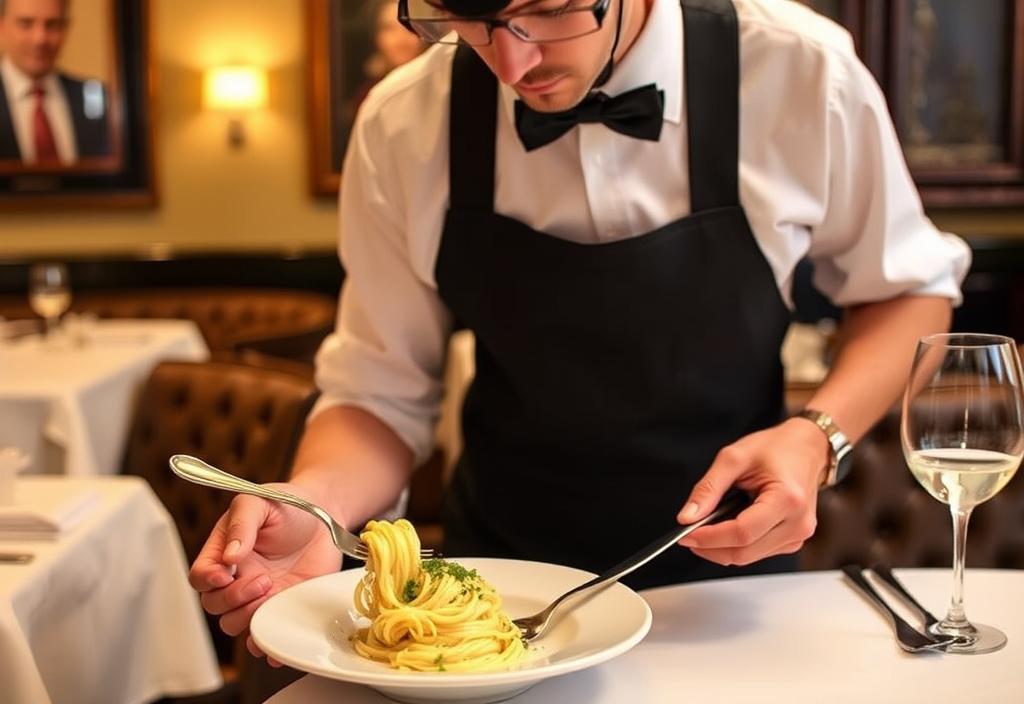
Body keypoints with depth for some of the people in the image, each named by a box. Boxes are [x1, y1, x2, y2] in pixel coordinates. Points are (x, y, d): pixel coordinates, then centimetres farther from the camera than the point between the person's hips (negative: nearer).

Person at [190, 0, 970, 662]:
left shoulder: (799, 71, -18)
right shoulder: (403, 125, -16)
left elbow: (910, 284, -3)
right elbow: (381, 391, -9)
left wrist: (819, 436, -20)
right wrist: (313, 506, -30)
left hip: (729, 573, 0)